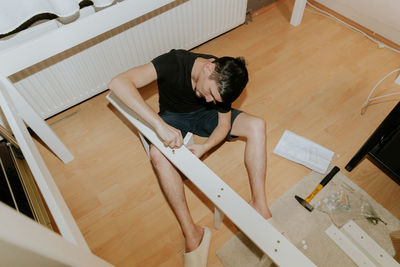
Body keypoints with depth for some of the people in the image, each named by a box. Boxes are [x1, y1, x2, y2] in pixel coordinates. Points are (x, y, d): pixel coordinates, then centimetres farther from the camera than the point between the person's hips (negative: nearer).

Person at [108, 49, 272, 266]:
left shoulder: (223, 80, -21)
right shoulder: (174, 62, -33)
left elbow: (224, 124, -10)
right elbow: (118, 83, -45)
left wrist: (205, 146, -30)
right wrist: (160, 124, -54)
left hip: (203, 115, 3)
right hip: (173, 118, -2)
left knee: (257, 126, -18)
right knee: (158, 154, -36)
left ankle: (259, 205, -15)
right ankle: (192, 233, -28)